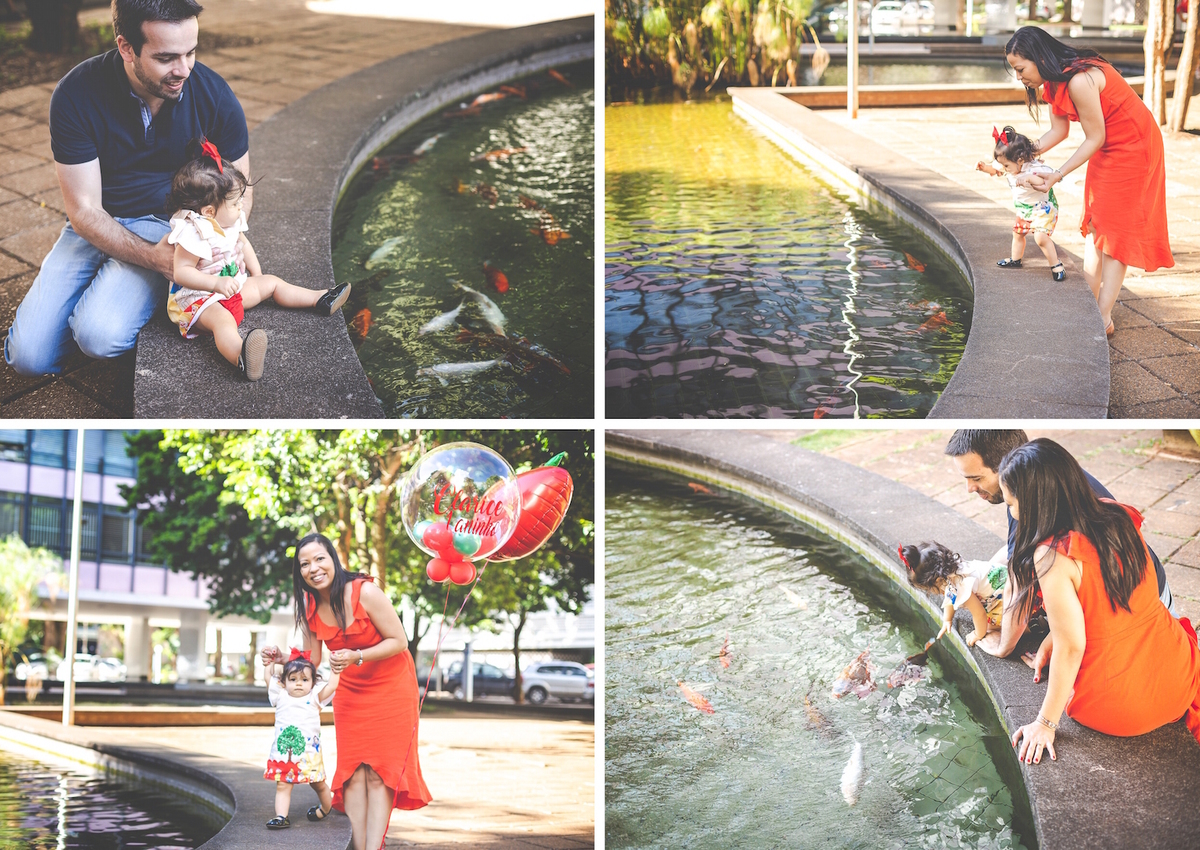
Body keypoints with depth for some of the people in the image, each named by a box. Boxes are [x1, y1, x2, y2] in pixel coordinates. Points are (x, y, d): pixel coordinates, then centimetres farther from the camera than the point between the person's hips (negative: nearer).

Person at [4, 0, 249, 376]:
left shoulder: (215, 97, -14)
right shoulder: (76, 95, -17)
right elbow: (84, 210, -15)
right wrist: (154, 257, -30)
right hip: (97, 226, 1)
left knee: (100, 335, -29)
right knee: (29, 355, -12)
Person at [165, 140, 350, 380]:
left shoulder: (230, 221, 2)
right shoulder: (194, 233, -27)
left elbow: (242, 243, 23)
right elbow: (181, 272, -29)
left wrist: (256, 275, 23)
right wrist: (217, 283, -37)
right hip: (198, 300, -11)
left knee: (271, 283, 16)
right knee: (223, 320, -40)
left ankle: (321, 300, 27)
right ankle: (241, 357, -72)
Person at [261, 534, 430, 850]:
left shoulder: (365, 593, -24)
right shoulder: (308, 605, -6)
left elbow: (399, 642, -19)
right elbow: (312, 658, 4)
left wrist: (357, 657, -30)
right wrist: (281, 657, -15)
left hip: (390, 688, -5)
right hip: (350, 692, 5)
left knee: (379, 771, -8)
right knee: (353, 771, -1)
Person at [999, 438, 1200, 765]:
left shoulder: (1053, 557, -23)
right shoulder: (1119, 517, -2)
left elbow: (1071, 647, -20)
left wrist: (1046, 723, -12)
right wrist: (1052, 638, 16)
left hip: (1116, 713, -5)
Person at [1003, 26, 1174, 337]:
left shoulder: (1079, 81, -32)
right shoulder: (1054, 82, -2)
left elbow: (1095, 138, -24)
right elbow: (1059, 130, 5)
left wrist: (1058, 175, -21)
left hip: (1133, 147, -9)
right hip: (1106, 149, 9)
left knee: (1114, 226, -7)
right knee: (1095, 224, 9)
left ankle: (1104, 318, -5)